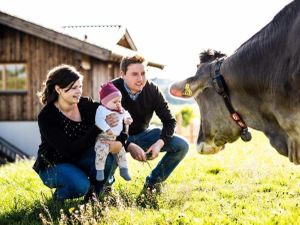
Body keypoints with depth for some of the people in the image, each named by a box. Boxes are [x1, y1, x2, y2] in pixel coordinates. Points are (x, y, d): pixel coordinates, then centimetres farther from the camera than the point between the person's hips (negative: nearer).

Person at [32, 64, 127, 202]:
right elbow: (70, 150, -31)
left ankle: (93, 194, 1)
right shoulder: (46, 117, -23)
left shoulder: (86, 105, -11)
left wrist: (120, 141, -30)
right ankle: (59, 196, 2)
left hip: (79, 161, 5)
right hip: (52, 166, -5)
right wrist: (99, 127, -35)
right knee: (81, 185, -34)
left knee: (106, 157, -26)